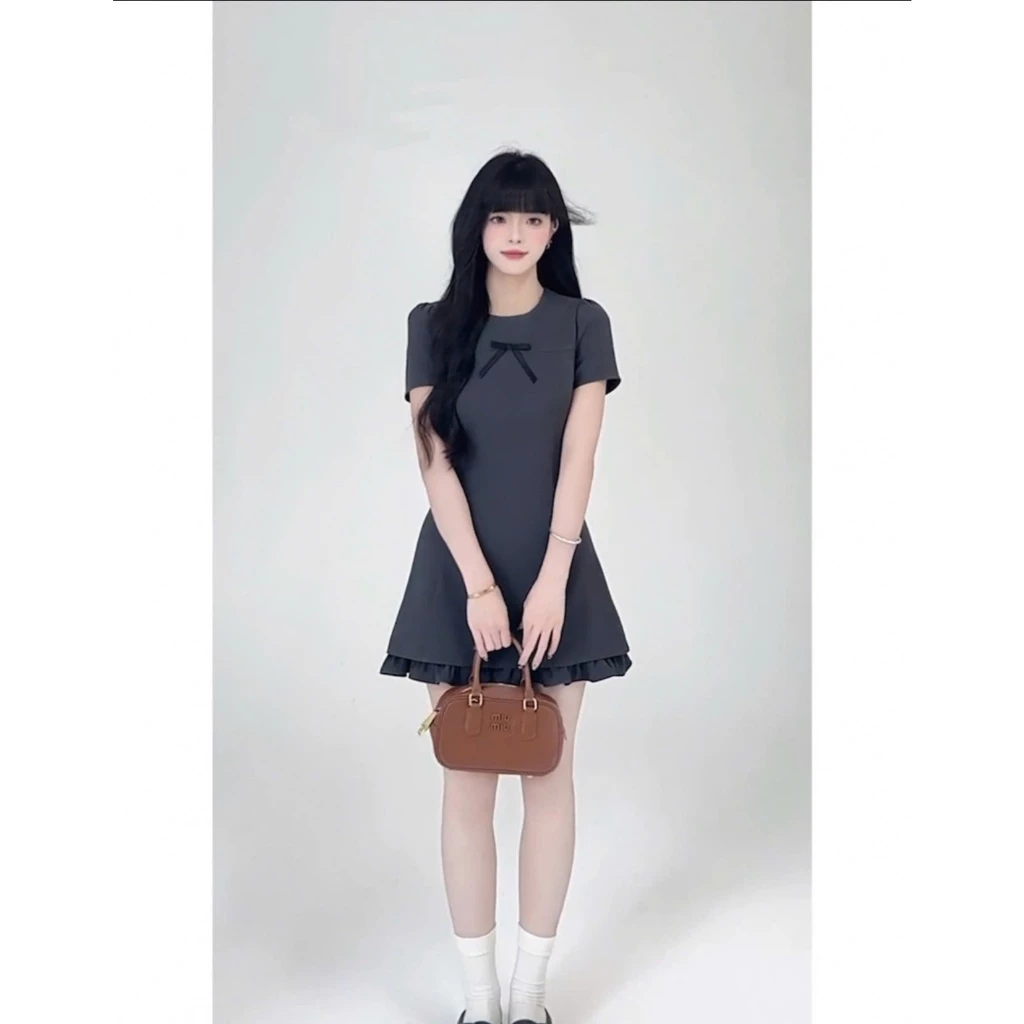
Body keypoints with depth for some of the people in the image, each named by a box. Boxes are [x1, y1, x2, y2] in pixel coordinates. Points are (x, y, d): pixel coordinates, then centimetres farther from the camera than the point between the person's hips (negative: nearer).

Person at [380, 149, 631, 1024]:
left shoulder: (583, 324, 3)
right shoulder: (435, 326, 2)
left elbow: (578, 459, -5)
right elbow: (436, 463, -5)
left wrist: (549, 581, -13)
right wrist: (479, 584, -13)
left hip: (555, 571, 0)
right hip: (458, 571, 0)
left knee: (549, 777, 7)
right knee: (468, 783, 5)